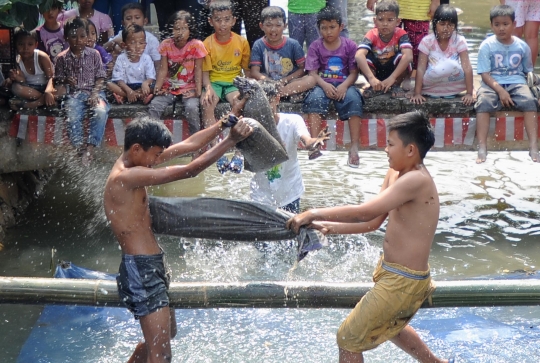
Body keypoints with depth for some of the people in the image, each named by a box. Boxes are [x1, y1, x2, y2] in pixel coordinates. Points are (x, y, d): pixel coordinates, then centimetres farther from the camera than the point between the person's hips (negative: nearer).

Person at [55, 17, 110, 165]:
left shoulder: (94, 54, 5)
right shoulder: (62, 58, 5)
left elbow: (100, 78, 4)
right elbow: (58, 80, 11)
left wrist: (95, 94, -12)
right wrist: (66, 81, -13)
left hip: (94, 91, 0)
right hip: (74, 94, 0)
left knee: (101, 111, -32)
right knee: (72, 117, -31)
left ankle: (91, 146, -26)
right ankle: (81, 147, -19)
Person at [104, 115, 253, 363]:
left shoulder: (135, 161, 6)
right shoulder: (127, 177, -23)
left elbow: (188, 145, 12)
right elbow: (190, 170, -23)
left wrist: (223, 125, 5)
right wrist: (231, 140, -17)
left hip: (153, 265, 11)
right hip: (140, 270, -11)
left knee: (167, 333, 28)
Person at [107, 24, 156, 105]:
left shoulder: (146, 59, -2)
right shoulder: (121, 59, -5)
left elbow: (151, 77, -9)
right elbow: (119, 79, -12)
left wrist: (146, 83, -35)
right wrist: (129, 91, -30)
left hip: (141, 87, 0)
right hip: (125, 87, 0)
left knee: (153, 87, -29)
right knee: (109, 84, -25)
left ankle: (123, 97, -26)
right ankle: (140, 96, -30)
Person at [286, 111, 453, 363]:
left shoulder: (416, 181, -26)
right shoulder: (395, 174, 4)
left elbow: (365, 212, -33)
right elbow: (373, 222, 9)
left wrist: (314, 214, -26)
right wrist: (329, 227, 0)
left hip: (403, 281, -10)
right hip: (390, 271, 10)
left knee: (348, 339, 0)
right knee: (388, 326, 35)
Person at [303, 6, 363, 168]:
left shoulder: (349, 45, 5)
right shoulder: (315, 46, 5)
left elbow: (354, 72, 0)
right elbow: (312, 72, -2)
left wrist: (344, 86, -20)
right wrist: (325, 85, -21)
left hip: (344, 84, 0)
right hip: (323, 84, 0)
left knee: (353, 99, -32)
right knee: (315, 98, -33)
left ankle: (354, 147, -34)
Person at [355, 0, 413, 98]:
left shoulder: (401, 34, -21)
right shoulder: (372, 35, -21)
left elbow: (408, 56, -38)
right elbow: (358, 55, -37)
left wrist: (392, 78, -47)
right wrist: (371, 78, -50)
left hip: (395, 71, -1)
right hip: (376, 72, 1)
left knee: (401, 55, -30)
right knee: (363, 58, -27)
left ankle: (396, 86, -7)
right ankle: (375, 86, -6)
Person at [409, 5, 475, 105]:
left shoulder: (459, 41, -11)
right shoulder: (427, 41, -11)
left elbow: (467, 67, -17)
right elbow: (421, 68, -17)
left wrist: (469, 93, -27)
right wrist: (417, 93, -28)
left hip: (453, 86, 2)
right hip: (430, 85, -2)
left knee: (451, 65, -30)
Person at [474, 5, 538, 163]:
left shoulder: (522, 46, 5)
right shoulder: (487, 46, -3)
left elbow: (528, 71, 15)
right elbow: (485, 74, -8)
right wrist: (500, 90, -21)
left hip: (516, 83, 2)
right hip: (492, 84, -1)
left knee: (529, 101, -29)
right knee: (483, 102, -32)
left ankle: (533, 147, -29)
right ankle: (482, 148, -33)